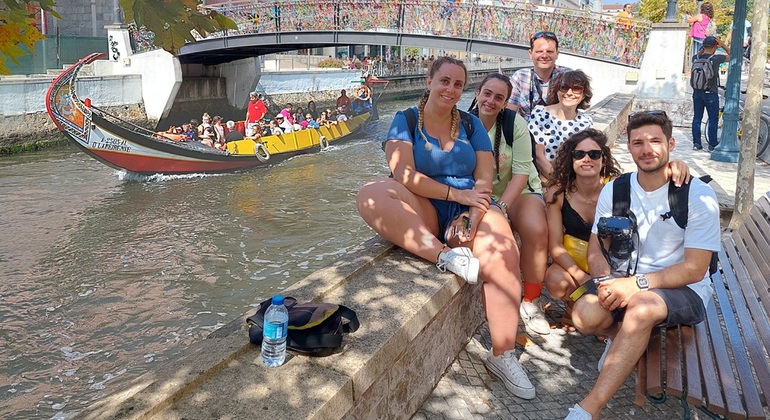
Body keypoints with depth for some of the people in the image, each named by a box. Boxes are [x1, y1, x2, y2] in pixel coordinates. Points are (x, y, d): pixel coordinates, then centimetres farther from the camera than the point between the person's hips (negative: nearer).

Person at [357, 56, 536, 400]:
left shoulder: (471, 124, 13)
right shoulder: (406, 120, 5)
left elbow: (485, 177, 3)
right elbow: (403, 173, -10)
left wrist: (472, 216, -17)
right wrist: (457, 194, -17)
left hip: (469, 210, 2)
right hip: (423, 214, -1)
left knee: (503, 255, -30)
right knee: (370, 195, -31)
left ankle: (502, 355, -17)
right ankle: (446, 256, -35)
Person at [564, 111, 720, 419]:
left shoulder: (698, 196, -11)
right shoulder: (614, 191, 1)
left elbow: (694, 269, -14)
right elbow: (596, 249, 1)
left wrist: (638, 283, -26)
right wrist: (607, 281, -21)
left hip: (684, 291, -3)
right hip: (629, 282, 4)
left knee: (641, 305, -38)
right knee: (586, 314, -28)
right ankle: (623, 337, 9)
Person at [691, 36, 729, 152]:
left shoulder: (696, 58, -1)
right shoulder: (716, 58, -13)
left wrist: (704, 46, 16)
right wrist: (723, 45, 1)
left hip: (697, 93, 5)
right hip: (711, 94, -4)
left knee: (697, 118, 9)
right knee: (713, 119, 3)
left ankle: (696, 143, 11)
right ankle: (712, 144, 5)